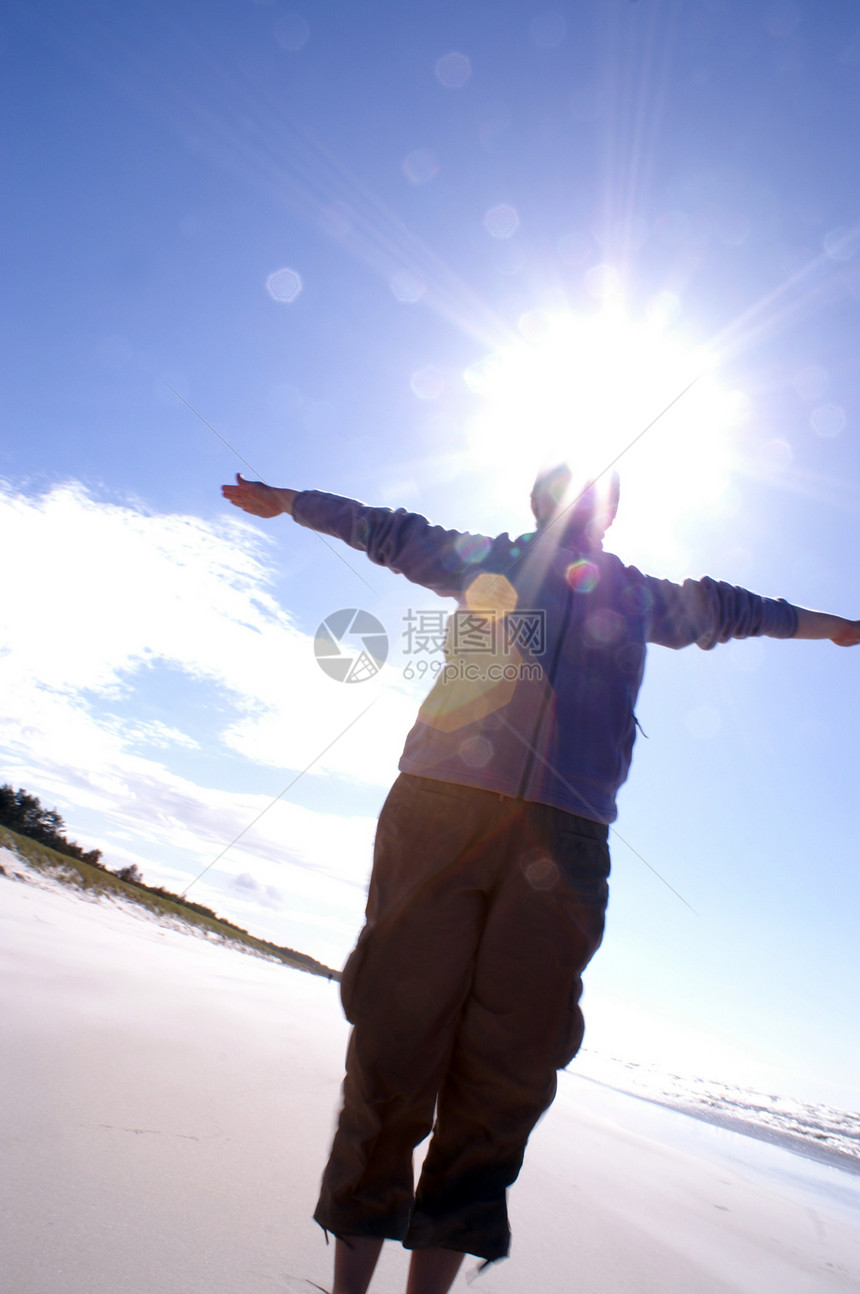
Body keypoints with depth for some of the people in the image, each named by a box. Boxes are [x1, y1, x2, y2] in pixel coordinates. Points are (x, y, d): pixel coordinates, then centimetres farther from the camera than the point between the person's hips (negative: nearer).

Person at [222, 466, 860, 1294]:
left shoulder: (641, 595, 28)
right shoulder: (484, 559, 23)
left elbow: (726, 608, 44)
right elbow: (386, 530, 34)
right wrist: (288, 500, 43)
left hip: (563, 838, 2)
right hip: (439, 806, -1)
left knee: (506, 1069, -4)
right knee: (395, 1037, -6)